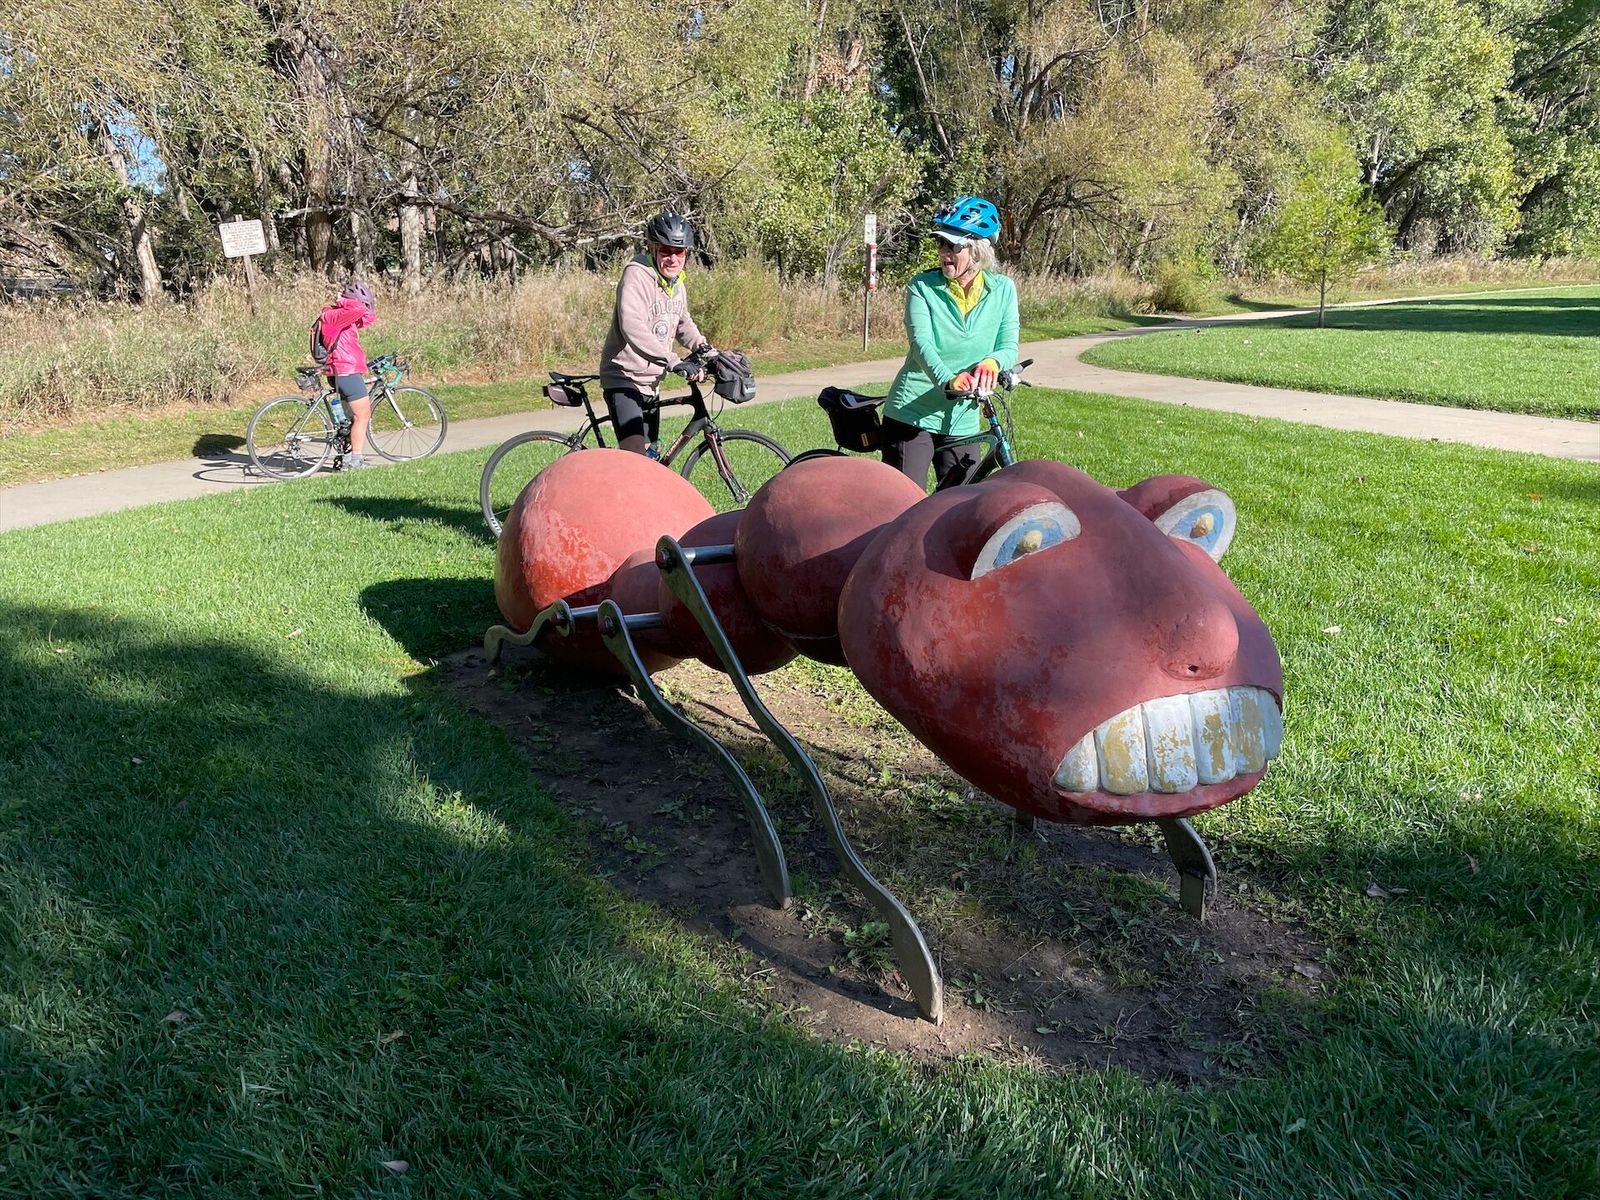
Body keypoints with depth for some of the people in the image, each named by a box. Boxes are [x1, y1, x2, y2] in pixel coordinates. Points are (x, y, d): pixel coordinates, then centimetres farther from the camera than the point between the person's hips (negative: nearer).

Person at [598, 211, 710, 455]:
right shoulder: (636, 275, -18)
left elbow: (682, 322, 26)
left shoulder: (676, 283, 8)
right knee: (635, 454, -25)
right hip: (623, 376, -9)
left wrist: (701, 346, 6)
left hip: (650, 381, 9)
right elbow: (632, 327, -33)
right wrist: (672, 361, -41)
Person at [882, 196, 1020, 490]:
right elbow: (922, 343, -19)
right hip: (911, 414, -3)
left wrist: (992, 362, -27)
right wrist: (948, 381, -39)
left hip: (963, 422, 3)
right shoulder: (922, 287, -5)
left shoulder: (1003, 290, 2)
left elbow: (1009, 347, -2)